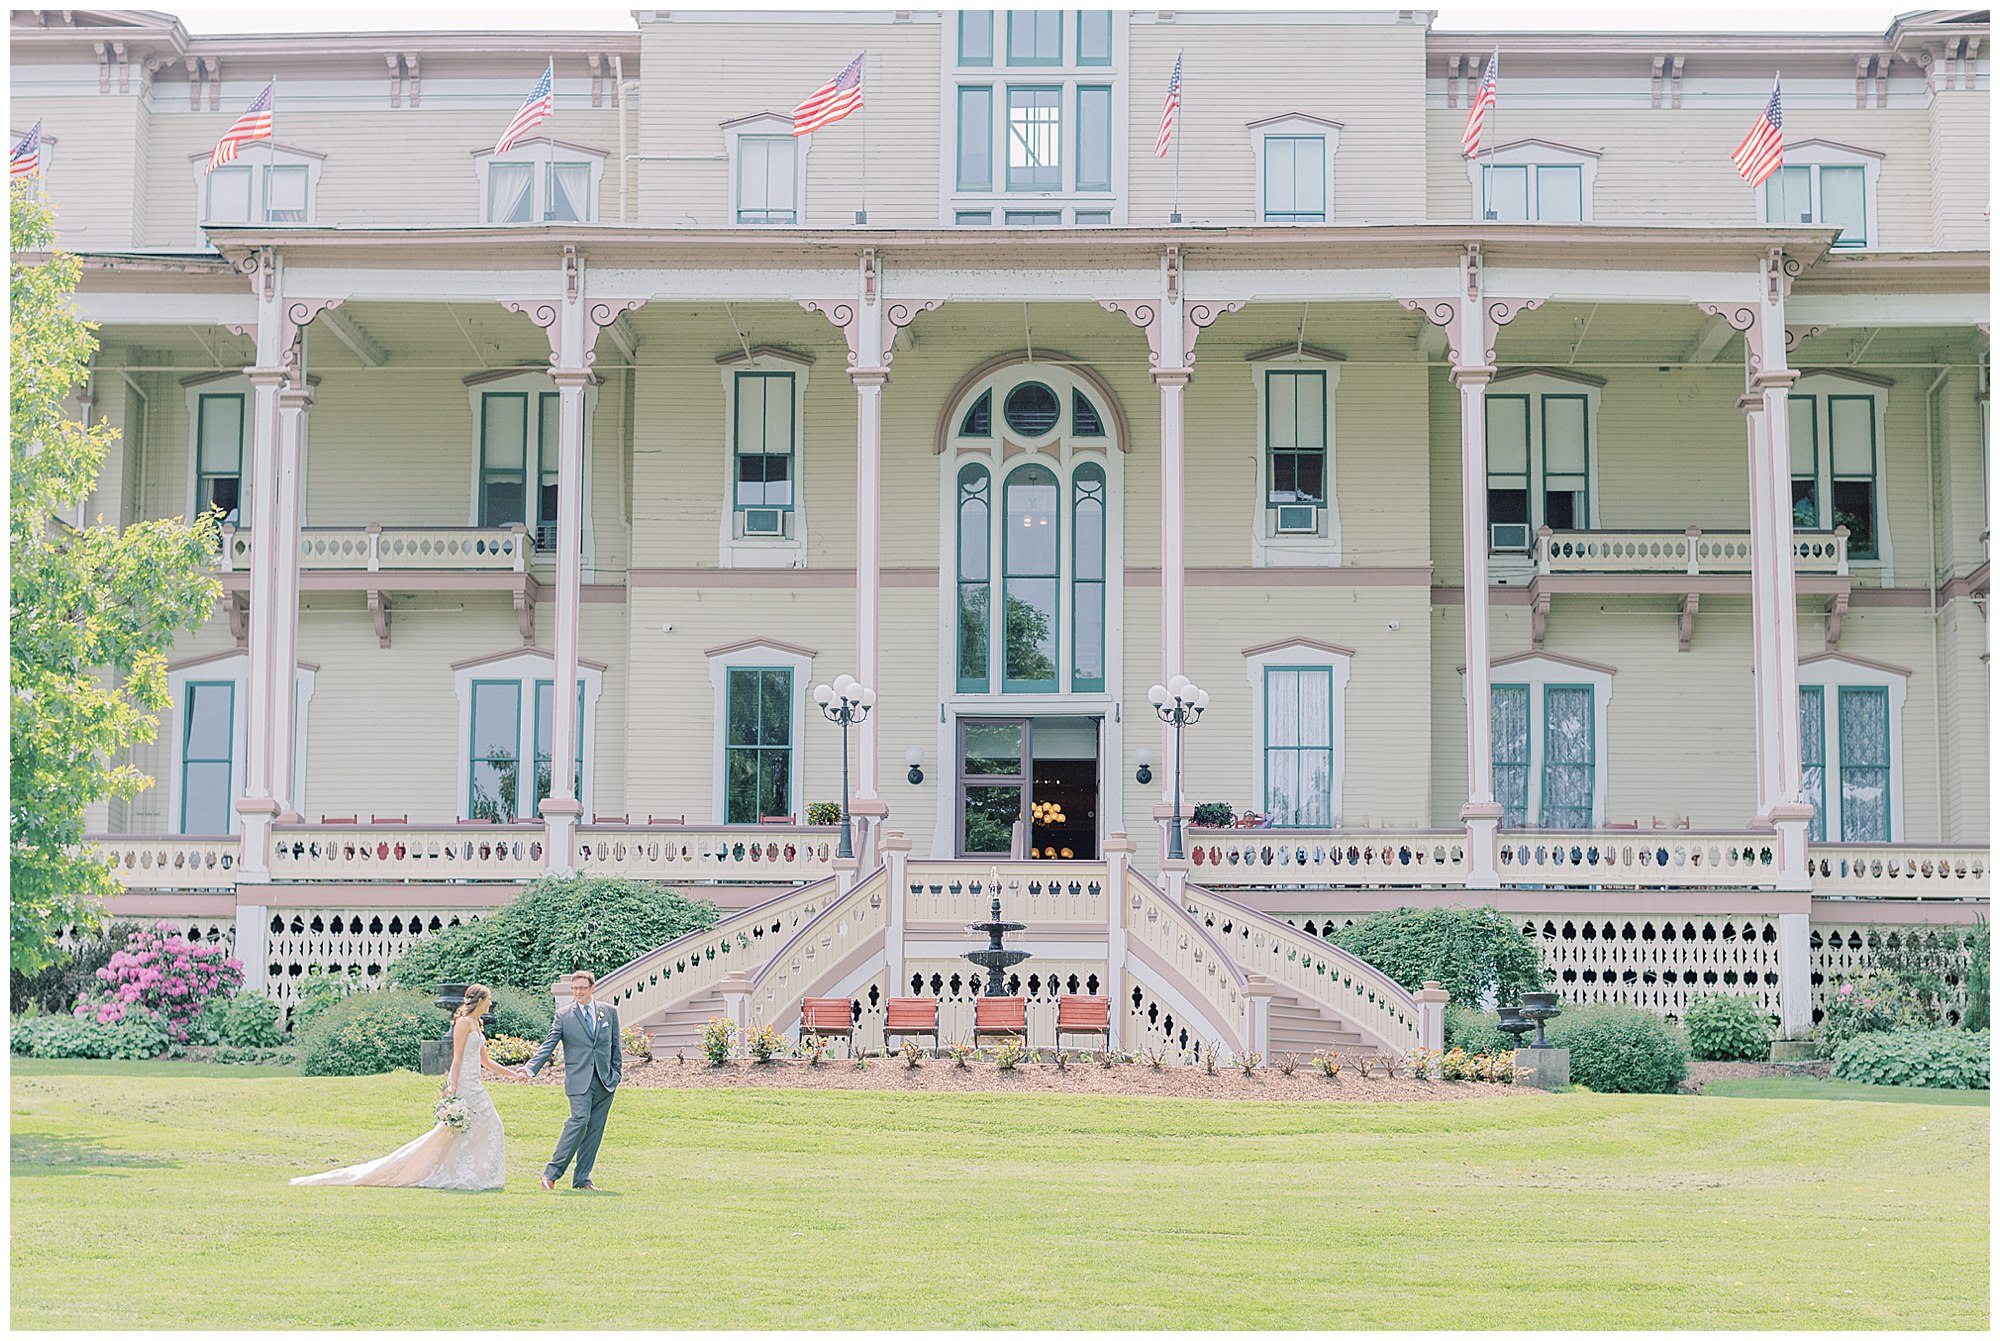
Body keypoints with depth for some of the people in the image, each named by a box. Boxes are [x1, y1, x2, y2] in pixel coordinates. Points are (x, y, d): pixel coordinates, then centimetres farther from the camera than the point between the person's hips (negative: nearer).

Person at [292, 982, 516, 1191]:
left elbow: (485, 1061, 23)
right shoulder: (464, 1022, -10)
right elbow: (457, 1058, -16)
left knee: (490, 1128, 4)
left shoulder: (476, 1025, 18)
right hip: (463, 1083, -9)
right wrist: (453, 1087, -22)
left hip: (473, 1085, 9)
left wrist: (514, 1074, 24)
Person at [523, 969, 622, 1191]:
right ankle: (551, 1173, -14)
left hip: (605, 1081, 4)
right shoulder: (563, 1015, 3)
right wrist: (530, 1068, -14)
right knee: (579, 1120, -19)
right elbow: (548, 1045, -2)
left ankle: (582, 1179, 8)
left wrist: (617, 1073, 12)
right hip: (579, 1080, -3)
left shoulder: (609, 1012, 11)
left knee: (594, 1130, 2)